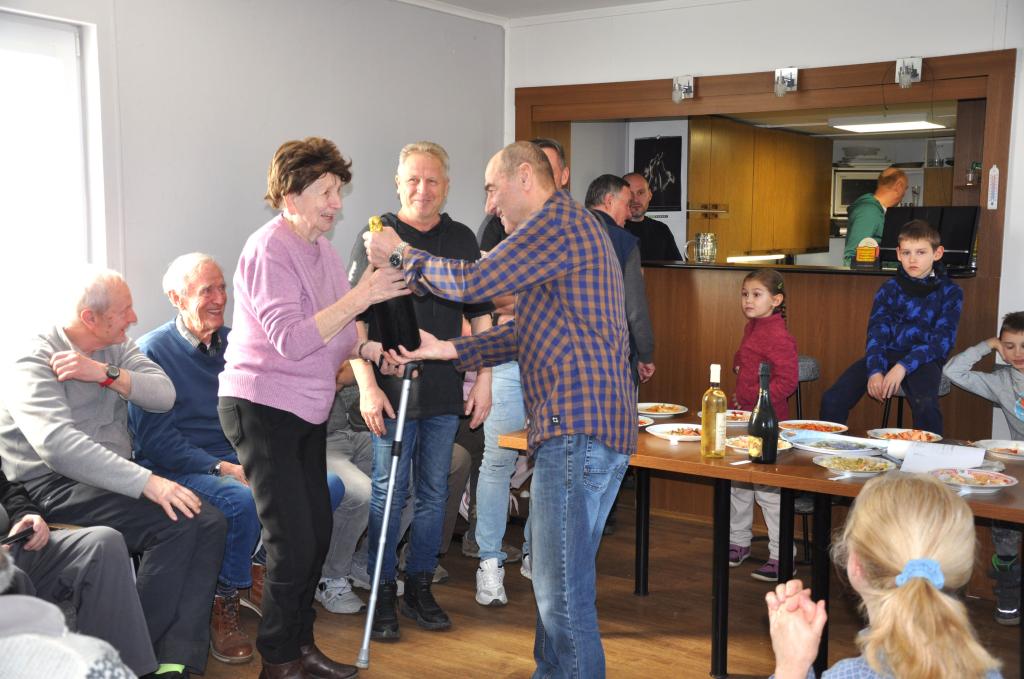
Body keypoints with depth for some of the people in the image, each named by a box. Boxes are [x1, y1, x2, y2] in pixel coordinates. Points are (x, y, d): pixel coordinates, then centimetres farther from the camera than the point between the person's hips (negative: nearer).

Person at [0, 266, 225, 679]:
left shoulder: (117, 347, 11)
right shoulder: (34, 363, -12)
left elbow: (164, 395, -3)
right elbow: (58, 444, -28)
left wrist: (107, 374, -21)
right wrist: (146, 482, -36)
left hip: (116, 478, 7)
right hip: (54, 487, -7)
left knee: (210, 522, -15)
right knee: (176, 524, -26)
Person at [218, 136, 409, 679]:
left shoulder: (321, 249, 11)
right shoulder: (269, 249, -16)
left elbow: (335, 334, 16)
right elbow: (290, 340, -26)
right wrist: (361, 296, -28)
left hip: (307, 410, 9)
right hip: (261, 407, -9)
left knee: (317, 532, 12)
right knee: (293, 541, -7)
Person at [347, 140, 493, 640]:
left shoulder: (462, 240, 9)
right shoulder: (375, 238, -3)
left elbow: (480, 316, 13)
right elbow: (354, 320, -6)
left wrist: (483, 381, 6)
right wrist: (367, 385, -13)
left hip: (446, 393, 4)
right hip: (392, 392, -4)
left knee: (434, 494, 11)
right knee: (389, 494, 2)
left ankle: (420, 589, 25)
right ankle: (382, 595, 15)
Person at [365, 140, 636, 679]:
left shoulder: (559, 219, -8)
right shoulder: (571, 226, 25)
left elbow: (474, 282, -15)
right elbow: (525, 333, 24)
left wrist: (401, 255, 1)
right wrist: (447, 349, 16)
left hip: (579, 428, -11)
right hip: (590, 428, 11)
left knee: (563, 590, -7)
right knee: (556, 577, 18)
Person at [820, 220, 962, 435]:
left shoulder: (950, 293, 2)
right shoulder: (889, 289, 8)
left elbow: (942, 340, -8)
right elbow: (877, 332, -2)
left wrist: (903, 366, -21)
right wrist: (875, 371, -20)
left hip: (924, 358, -2)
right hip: (887, 353, 3)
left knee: (925, 405, -35)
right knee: (832, 400, -17)